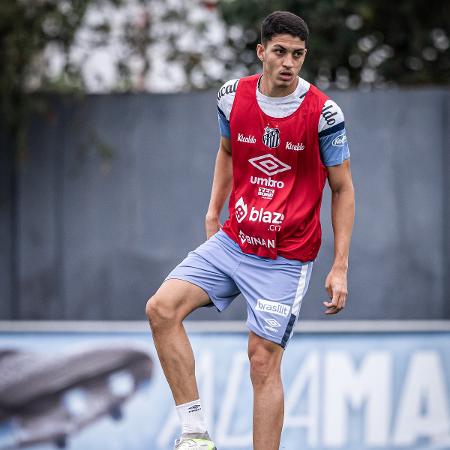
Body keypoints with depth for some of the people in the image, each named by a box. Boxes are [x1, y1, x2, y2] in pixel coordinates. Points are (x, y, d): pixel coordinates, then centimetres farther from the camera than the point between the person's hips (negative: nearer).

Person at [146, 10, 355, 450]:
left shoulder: (323, 112, -12)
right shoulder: (233, 96, -1)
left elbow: (343, 189, -4)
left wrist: (339, 269, -8)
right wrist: (214, 210, 11)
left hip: (286, 259, -4)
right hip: (232, 242, 4)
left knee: (263, 360, -8)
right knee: (161, 308, -13)